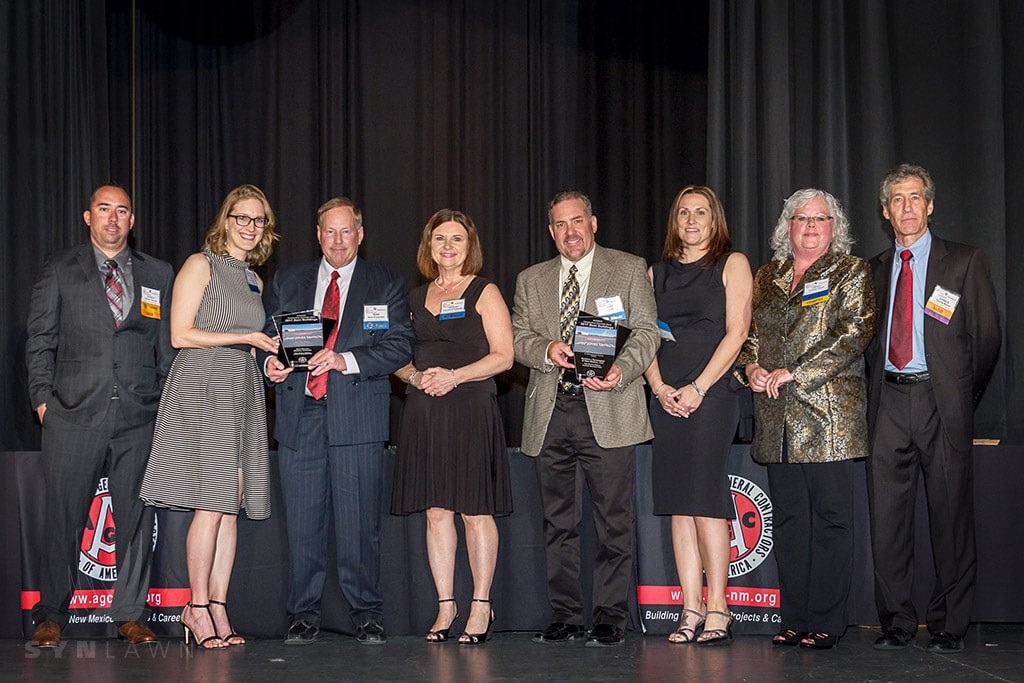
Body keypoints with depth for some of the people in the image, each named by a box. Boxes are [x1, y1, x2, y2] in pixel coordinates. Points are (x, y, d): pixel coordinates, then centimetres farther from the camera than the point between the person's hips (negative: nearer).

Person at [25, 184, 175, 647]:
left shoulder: (159, 275, 14)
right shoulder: (59, 269, 11)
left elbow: (168, 345, 13)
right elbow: (40, 338, 8)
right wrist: (43, 396, -1)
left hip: (140, 416, 2)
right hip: (74, 414, -1)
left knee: (136, 516, 3)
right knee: (64, 517, 1)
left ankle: (131, 616, 12)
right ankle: (51, 617, 12)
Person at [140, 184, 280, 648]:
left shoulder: (253, 279, 21)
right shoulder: (201, 265, 0)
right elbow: (181, 335, -8)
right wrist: (244, 339, -9)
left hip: (243, 392, 7)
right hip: (202, 388, -7)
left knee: (231, 505, 1)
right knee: (211, 505, -11)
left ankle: (218, 606, 4)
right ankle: (198, 607, -2)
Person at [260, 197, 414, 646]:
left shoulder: (386, 285, 9)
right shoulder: (288, 282, 17)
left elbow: (400, 345, -1)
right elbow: (269, 335, 18)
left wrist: (346, 361, -14)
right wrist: (270, 362, -5)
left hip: (357, 418, -2)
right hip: (300, 414, 2)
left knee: (360, 524, -2)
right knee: (302, 524, 2)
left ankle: (367, 616, 7)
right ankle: (303, 617, 11)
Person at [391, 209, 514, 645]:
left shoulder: (484, 293, 3)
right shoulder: (416, 298, 17)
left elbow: (503, 356, -4)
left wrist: (455, 376, -15)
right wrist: (414, 376, -4)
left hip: (470, 410, -4)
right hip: (424, 412, 5)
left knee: (475, 511, -4)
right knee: (435, 511, 4)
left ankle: (481, 607, 3)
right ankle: (445, 605, 10)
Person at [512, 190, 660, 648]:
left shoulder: (630, 270, 8)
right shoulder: (531, 280, 18)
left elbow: (646, 330, 0)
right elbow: (517, 338, 12)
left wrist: (622, 371, -18)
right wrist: (546, 350, -11)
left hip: (607, 409, -3)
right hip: (550, 412, 4)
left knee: (613, 520, -4)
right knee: (557, 521, 7)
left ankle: (610, 618, 3)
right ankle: (565, 615, 15)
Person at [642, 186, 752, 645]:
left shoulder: (732, 264, 4)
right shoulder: (657, 272, 18)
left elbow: (736, 332, -5)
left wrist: (698, 388, -12)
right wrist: (659, 387, -3)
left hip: (711, 395, -5)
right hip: (666, 399, 5)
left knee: (705, 499, -12)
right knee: (678, 505, 2)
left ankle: (717, 611, -8)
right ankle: (691, 611, 3)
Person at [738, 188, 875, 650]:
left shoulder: (852, 273, 4)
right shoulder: (767, 277, 19)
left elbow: (854, 334, -8)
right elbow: (747, 331, 20)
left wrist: (794, 373, -12)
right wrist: (752, 367, -2)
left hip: (828, 413, -4)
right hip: (777, 418, 5)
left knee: (830, 518, -4)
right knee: (788, 519, 6)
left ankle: (825, 623, 1)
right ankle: (794, 620, 11)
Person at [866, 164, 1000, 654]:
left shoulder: (964, 261, 6)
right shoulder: (875, 268, 16)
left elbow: (987, 334, 4)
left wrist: (963, 397, 3)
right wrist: (881, 386, 5)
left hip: (941, 399, -3)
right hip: (889, 400, 3)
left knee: (950, 513, -1)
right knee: (887, 515, 1)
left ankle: (950, 624, 8)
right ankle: (896, 622, 10)